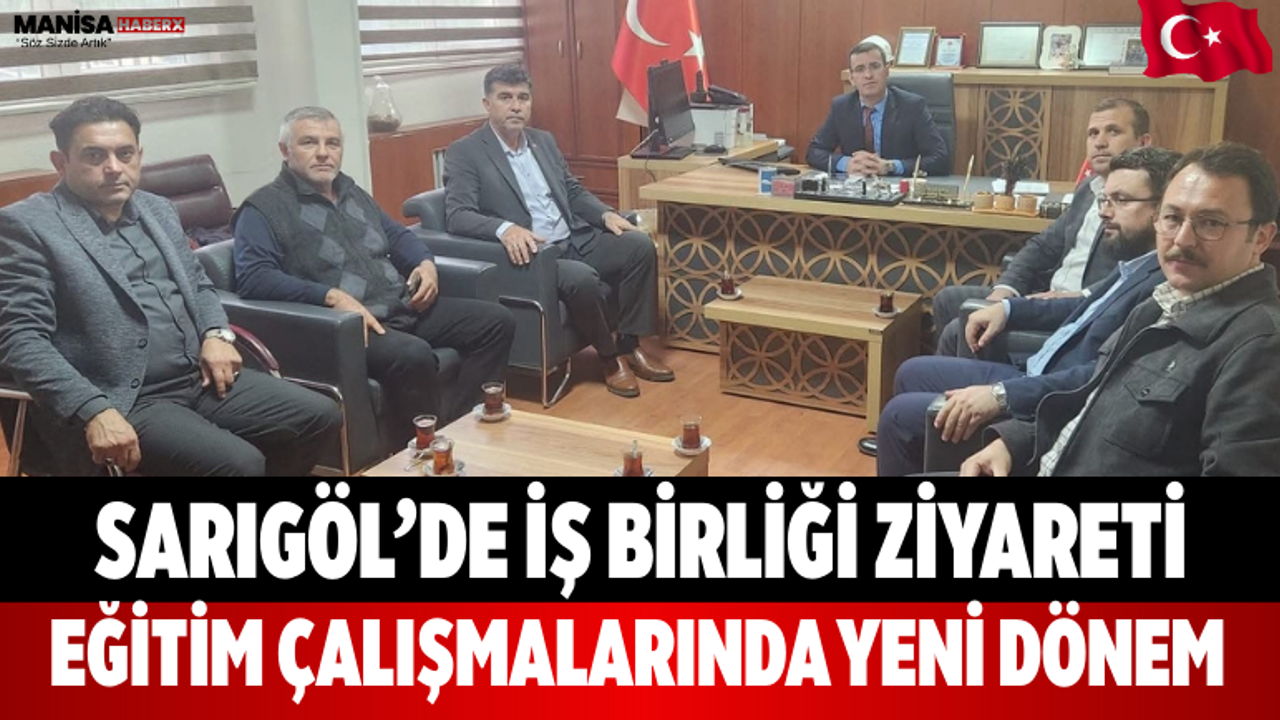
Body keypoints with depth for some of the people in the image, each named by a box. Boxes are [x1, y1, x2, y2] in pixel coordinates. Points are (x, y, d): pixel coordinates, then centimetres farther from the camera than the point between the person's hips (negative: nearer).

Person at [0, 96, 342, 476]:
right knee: (239, 463, -28)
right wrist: (93, 412, -26)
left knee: (320, 416, -2)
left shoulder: (157, 209, 15)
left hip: (199, 378, 8)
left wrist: (216, 334, 3)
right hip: (124, 402, -7)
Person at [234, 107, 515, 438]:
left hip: (403, 307, 9)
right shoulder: (264, 208, -3)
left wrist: (426, 263, 5)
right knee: (413, 355, -37)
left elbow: (398, 235, 30)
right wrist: (332, 296, -27)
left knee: (497, 321, -1)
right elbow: (253, 277, -17)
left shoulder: (352, 192, 21)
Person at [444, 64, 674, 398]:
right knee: (582, 279, -34)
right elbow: (457, 216, -16)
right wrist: (505, 228, -34)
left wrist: (606, 214, 0)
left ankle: (630, 344, -4)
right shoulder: (464, 153, -5)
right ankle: (610, 355, -7)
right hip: (531, 254, -7)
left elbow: (574, 192, 21)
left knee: (640, 245, -14)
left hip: (577, 240, 7)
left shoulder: (544, 141, 16)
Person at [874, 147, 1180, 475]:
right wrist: (1009, 308, 14)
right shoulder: (1135, 265, 7)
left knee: (901, 415, -8)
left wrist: (1002, 395, -32)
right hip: (1036, 377, 10)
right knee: (913, 374, 16)